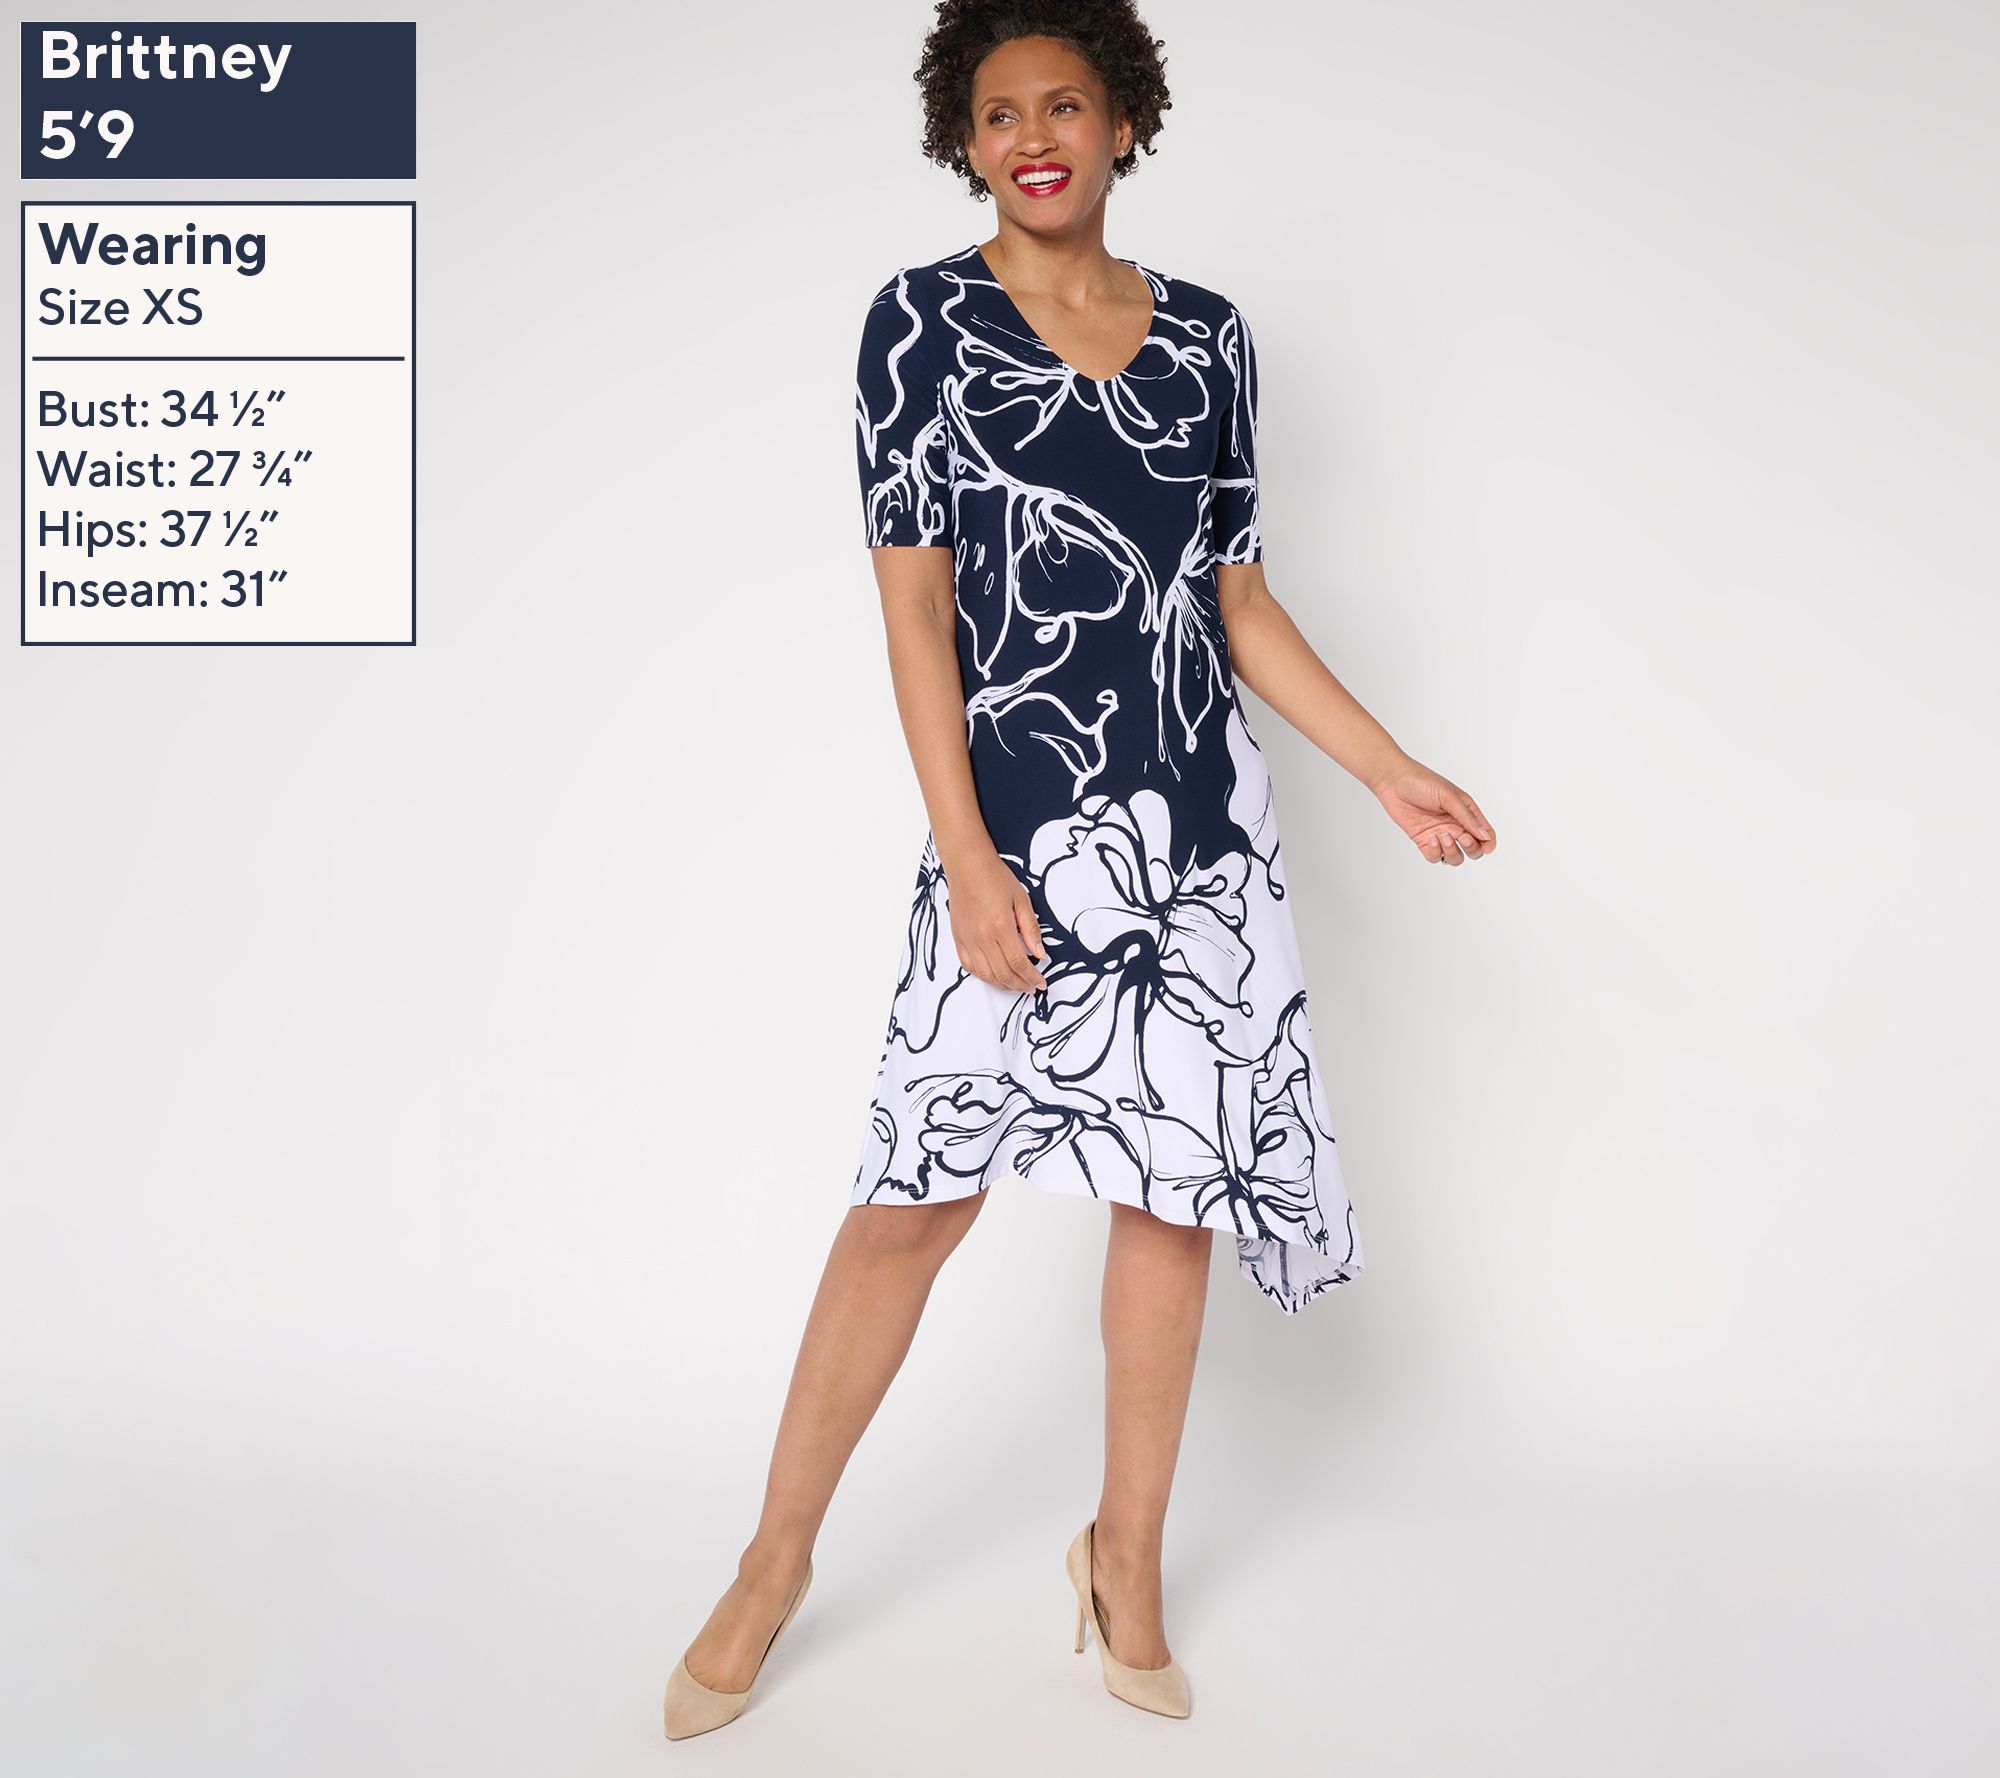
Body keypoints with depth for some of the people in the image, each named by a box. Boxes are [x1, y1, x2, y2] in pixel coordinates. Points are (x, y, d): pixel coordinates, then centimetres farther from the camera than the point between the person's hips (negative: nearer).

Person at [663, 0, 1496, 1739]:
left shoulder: (1206, 335, 10)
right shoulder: (924, 321, 0)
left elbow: (1239, 600, 14)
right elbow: (913, 603, -6)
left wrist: (1390, 767, 8)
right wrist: (969, 863, -13)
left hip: (1201, 828, 4)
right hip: (1021, 826, -3)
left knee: (1172, 1187, 8)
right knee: (923, 1189, -1)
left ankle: (1128, 1554, 27)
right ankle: (775, 1565, 18)